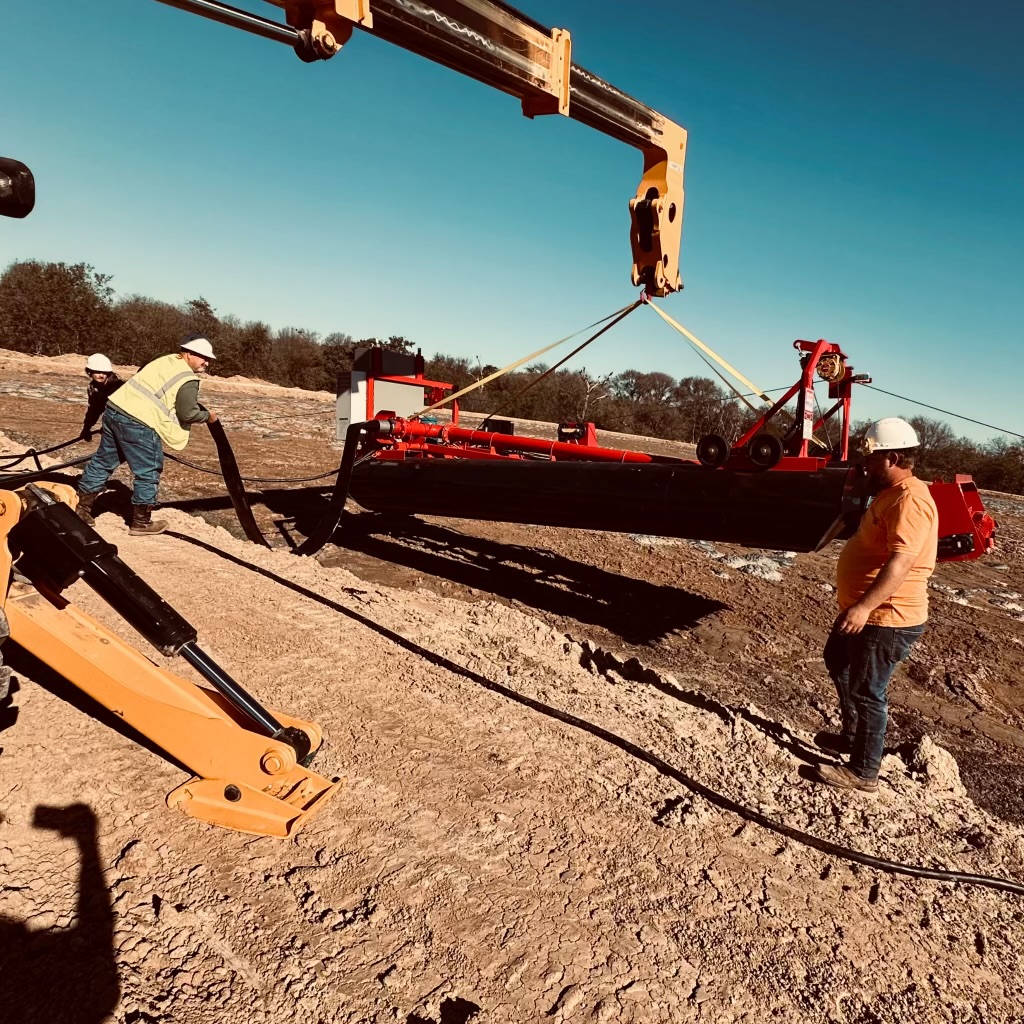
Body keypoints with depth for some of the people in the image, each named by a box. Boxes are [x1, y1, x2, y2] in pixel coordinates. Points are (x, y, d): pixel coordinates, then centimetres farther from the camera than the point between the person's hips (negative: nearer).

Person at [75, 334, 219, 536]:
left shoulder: (165, 360, 17)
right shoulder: (188, 379, -9)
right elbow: (189, 414, -9)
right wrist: (208, 416, 9)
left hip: (115, 409, 9)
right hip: (138, 423, -9)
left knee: (103, 462, 21)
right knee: (148, 473, 6)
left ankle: (82, 509, 32)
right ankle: (141, 522, 16)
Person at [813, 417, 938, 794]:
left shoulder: (910, 499, -23)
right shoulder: (891, 493, 11)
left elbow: (902, 561, -33)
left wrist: (865, 606, -38)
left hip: (887, 619, -11)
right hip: (865, 611, 11)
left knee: (866, 692, 0)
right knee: (838, 665, 26)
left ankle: (863, 772, 15)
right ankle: (852, 735, 42)